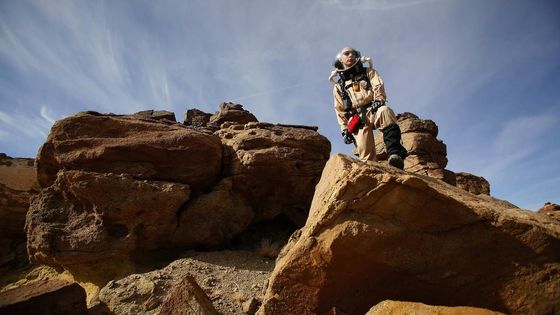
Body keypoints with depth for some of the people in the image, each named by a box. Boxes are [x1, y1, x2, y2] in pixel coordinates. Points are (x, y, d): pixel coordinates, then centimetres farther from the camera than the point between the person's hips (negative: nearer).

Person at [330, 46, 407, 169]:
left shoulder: (368, 72, 23)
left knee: (385, 111, -38)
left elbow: (378, 86, 3)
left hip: (373, 110, -1)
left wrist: (378, 100, -18)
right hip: (357, 120, 2)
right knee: (366, 156, -14)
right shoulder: (338, 86, 24)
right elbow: (340, 111, 19)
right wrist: (344, 129, 7)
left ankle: (395, 154, -49)